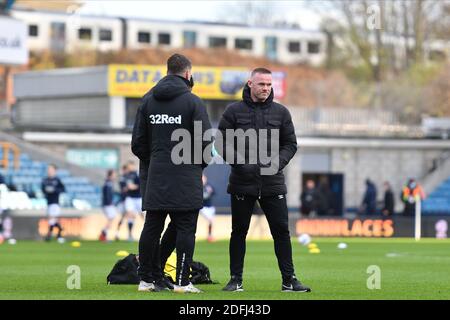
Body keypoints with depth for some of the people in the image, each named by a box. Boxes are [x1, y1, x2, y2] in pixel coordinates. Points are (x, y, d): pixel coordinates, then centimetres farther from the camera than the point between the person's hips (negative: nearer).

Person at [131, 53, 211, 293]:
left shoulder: (147, 101, 10)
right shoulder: (192, 101, -6)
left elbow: (137, 142, 9)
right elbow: (206, 139, -8)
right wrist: (200, 163, 9)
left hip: (156, 176, 5)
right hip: (186, 178, -5)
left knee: (151, 228, 8)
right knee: (185, 229, -2)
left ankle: (146, 279, 10)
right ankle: (182, 282, -5)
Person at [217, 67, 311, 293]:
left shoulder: (281, 112, 7)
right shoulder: (234, 111, 1)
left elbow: (290, 144, 11)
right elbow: (222, 142, 0)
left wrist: (278, 162, -7)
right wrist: (239, 163, -13)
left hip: (273, 183, 1)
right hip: (242, 183, -1)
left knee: (281, 231, 0)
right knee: (239, 232, 6)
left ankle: (289, 280, 5)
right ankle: (236, 280, 14)